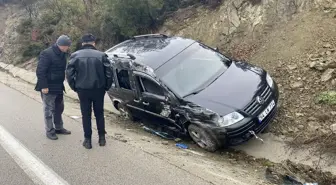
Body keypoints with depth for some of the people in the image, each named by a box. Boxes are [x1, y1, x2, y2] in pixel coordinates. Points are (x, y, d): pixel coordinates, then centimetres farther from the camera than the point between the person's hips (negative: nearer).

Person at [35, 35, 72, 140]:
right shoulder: (47, 54, -18)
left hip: (58, 87, 8)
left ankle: (59, 128, 31)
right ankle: (50, 131, 13)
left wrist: (61, 83, 11)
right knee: (49, 110, 2)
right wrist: (43, 86, -21)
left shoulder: (62, 54, 8)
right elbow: (40, 71, -19)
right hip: (48, 88, -8)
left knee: (59, 108, 17)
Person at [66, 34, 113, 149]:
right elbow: (109, 72, -6)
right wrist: (106, 87, 5)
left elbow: (69, 73, -4)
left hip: (83, 90, 0)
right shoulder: (101, 55, -2)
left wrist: (75, 87, 6)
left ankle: (87, 140, 14)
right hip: (98, 89, 0)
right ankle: (102, 138, 20)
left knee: (86, 115, 10)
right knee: (99, 114, 15)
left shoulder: (75, 55, 0)